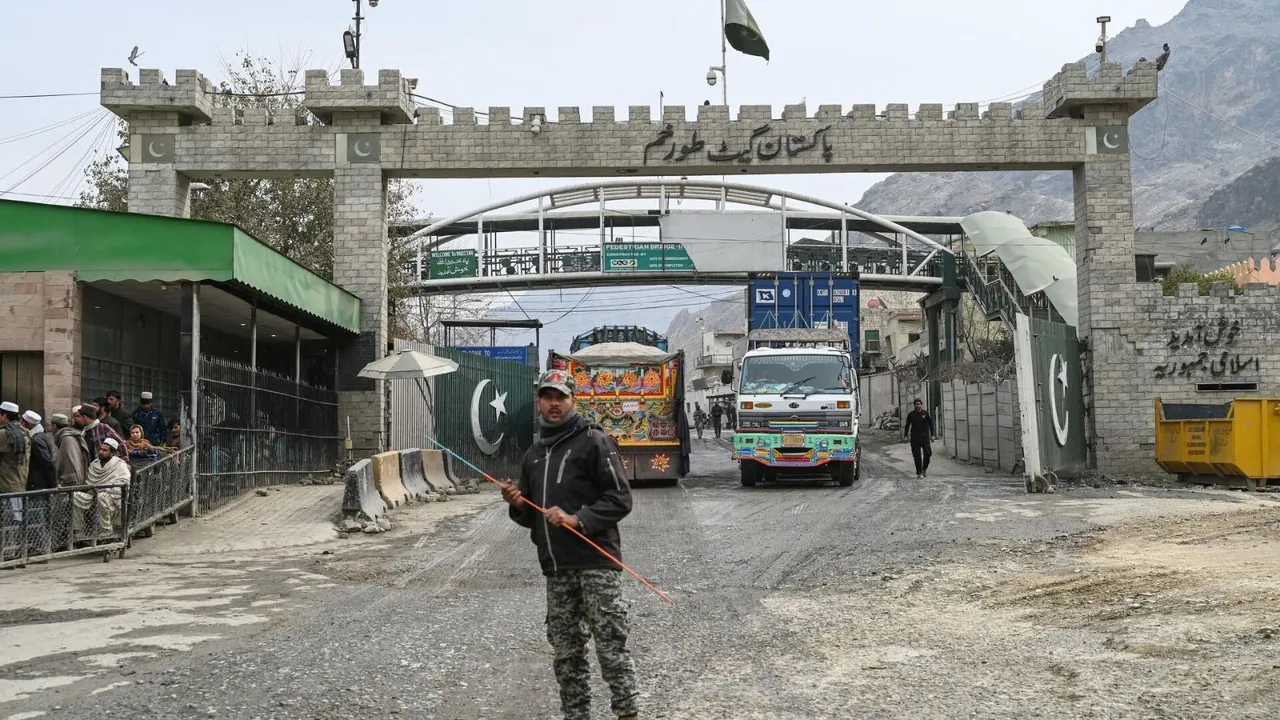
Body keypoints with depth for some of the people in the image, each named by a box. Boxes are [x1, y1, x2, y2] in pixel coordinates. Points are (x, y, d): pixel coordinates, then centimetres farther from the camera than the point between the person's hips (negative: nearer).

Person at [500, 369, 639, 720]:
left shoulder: (593, 441, -3)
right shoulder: (534, 454, 18)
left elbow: (620, 499, -9)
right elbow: (531, 517, 25)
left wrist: (578, 519, -20)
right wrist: (518, 505, 3)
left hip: (596, 563, -6)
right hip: (555, 568, 7)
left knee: (610, 647, -5)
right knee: (566, 651, 11)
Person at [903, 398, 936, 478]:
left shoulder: (926, 414, 4)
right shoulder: (911, 414, 5)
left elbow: (930, 424, 7)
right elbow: (907, 425, 8)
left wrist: (932, 435, 0)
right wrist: (905, 436, 0)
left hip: (925, 437, 0)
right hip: (915, 438, 0)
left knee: (927, 453, -10)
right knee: (917, 456, 0)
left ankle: (924, 469, 13)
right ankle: (918, 472, 9)